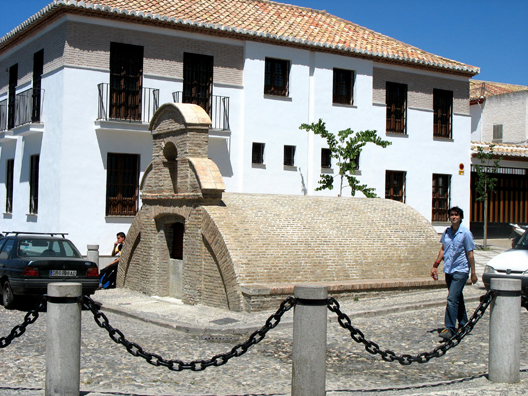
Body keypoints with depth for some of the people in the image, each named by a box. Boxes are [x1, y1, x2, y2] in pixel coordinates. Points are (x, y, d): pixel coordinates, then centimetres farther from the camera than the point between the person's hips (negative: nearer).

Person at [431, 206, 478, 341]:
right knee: (457, 299, 15)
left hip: (460, 270, -6)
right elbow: (443, 249, 17)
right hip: (448, 270, 6)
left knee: (452, 299, -14)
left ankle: (450, 329, -13)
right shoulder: (446, 232, 7)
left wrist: (473, 273, -5)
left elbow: (470, 254, -6)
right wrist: (435, 265, 12)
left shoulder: (466, 233, -9)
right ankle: (463, 325, 28)